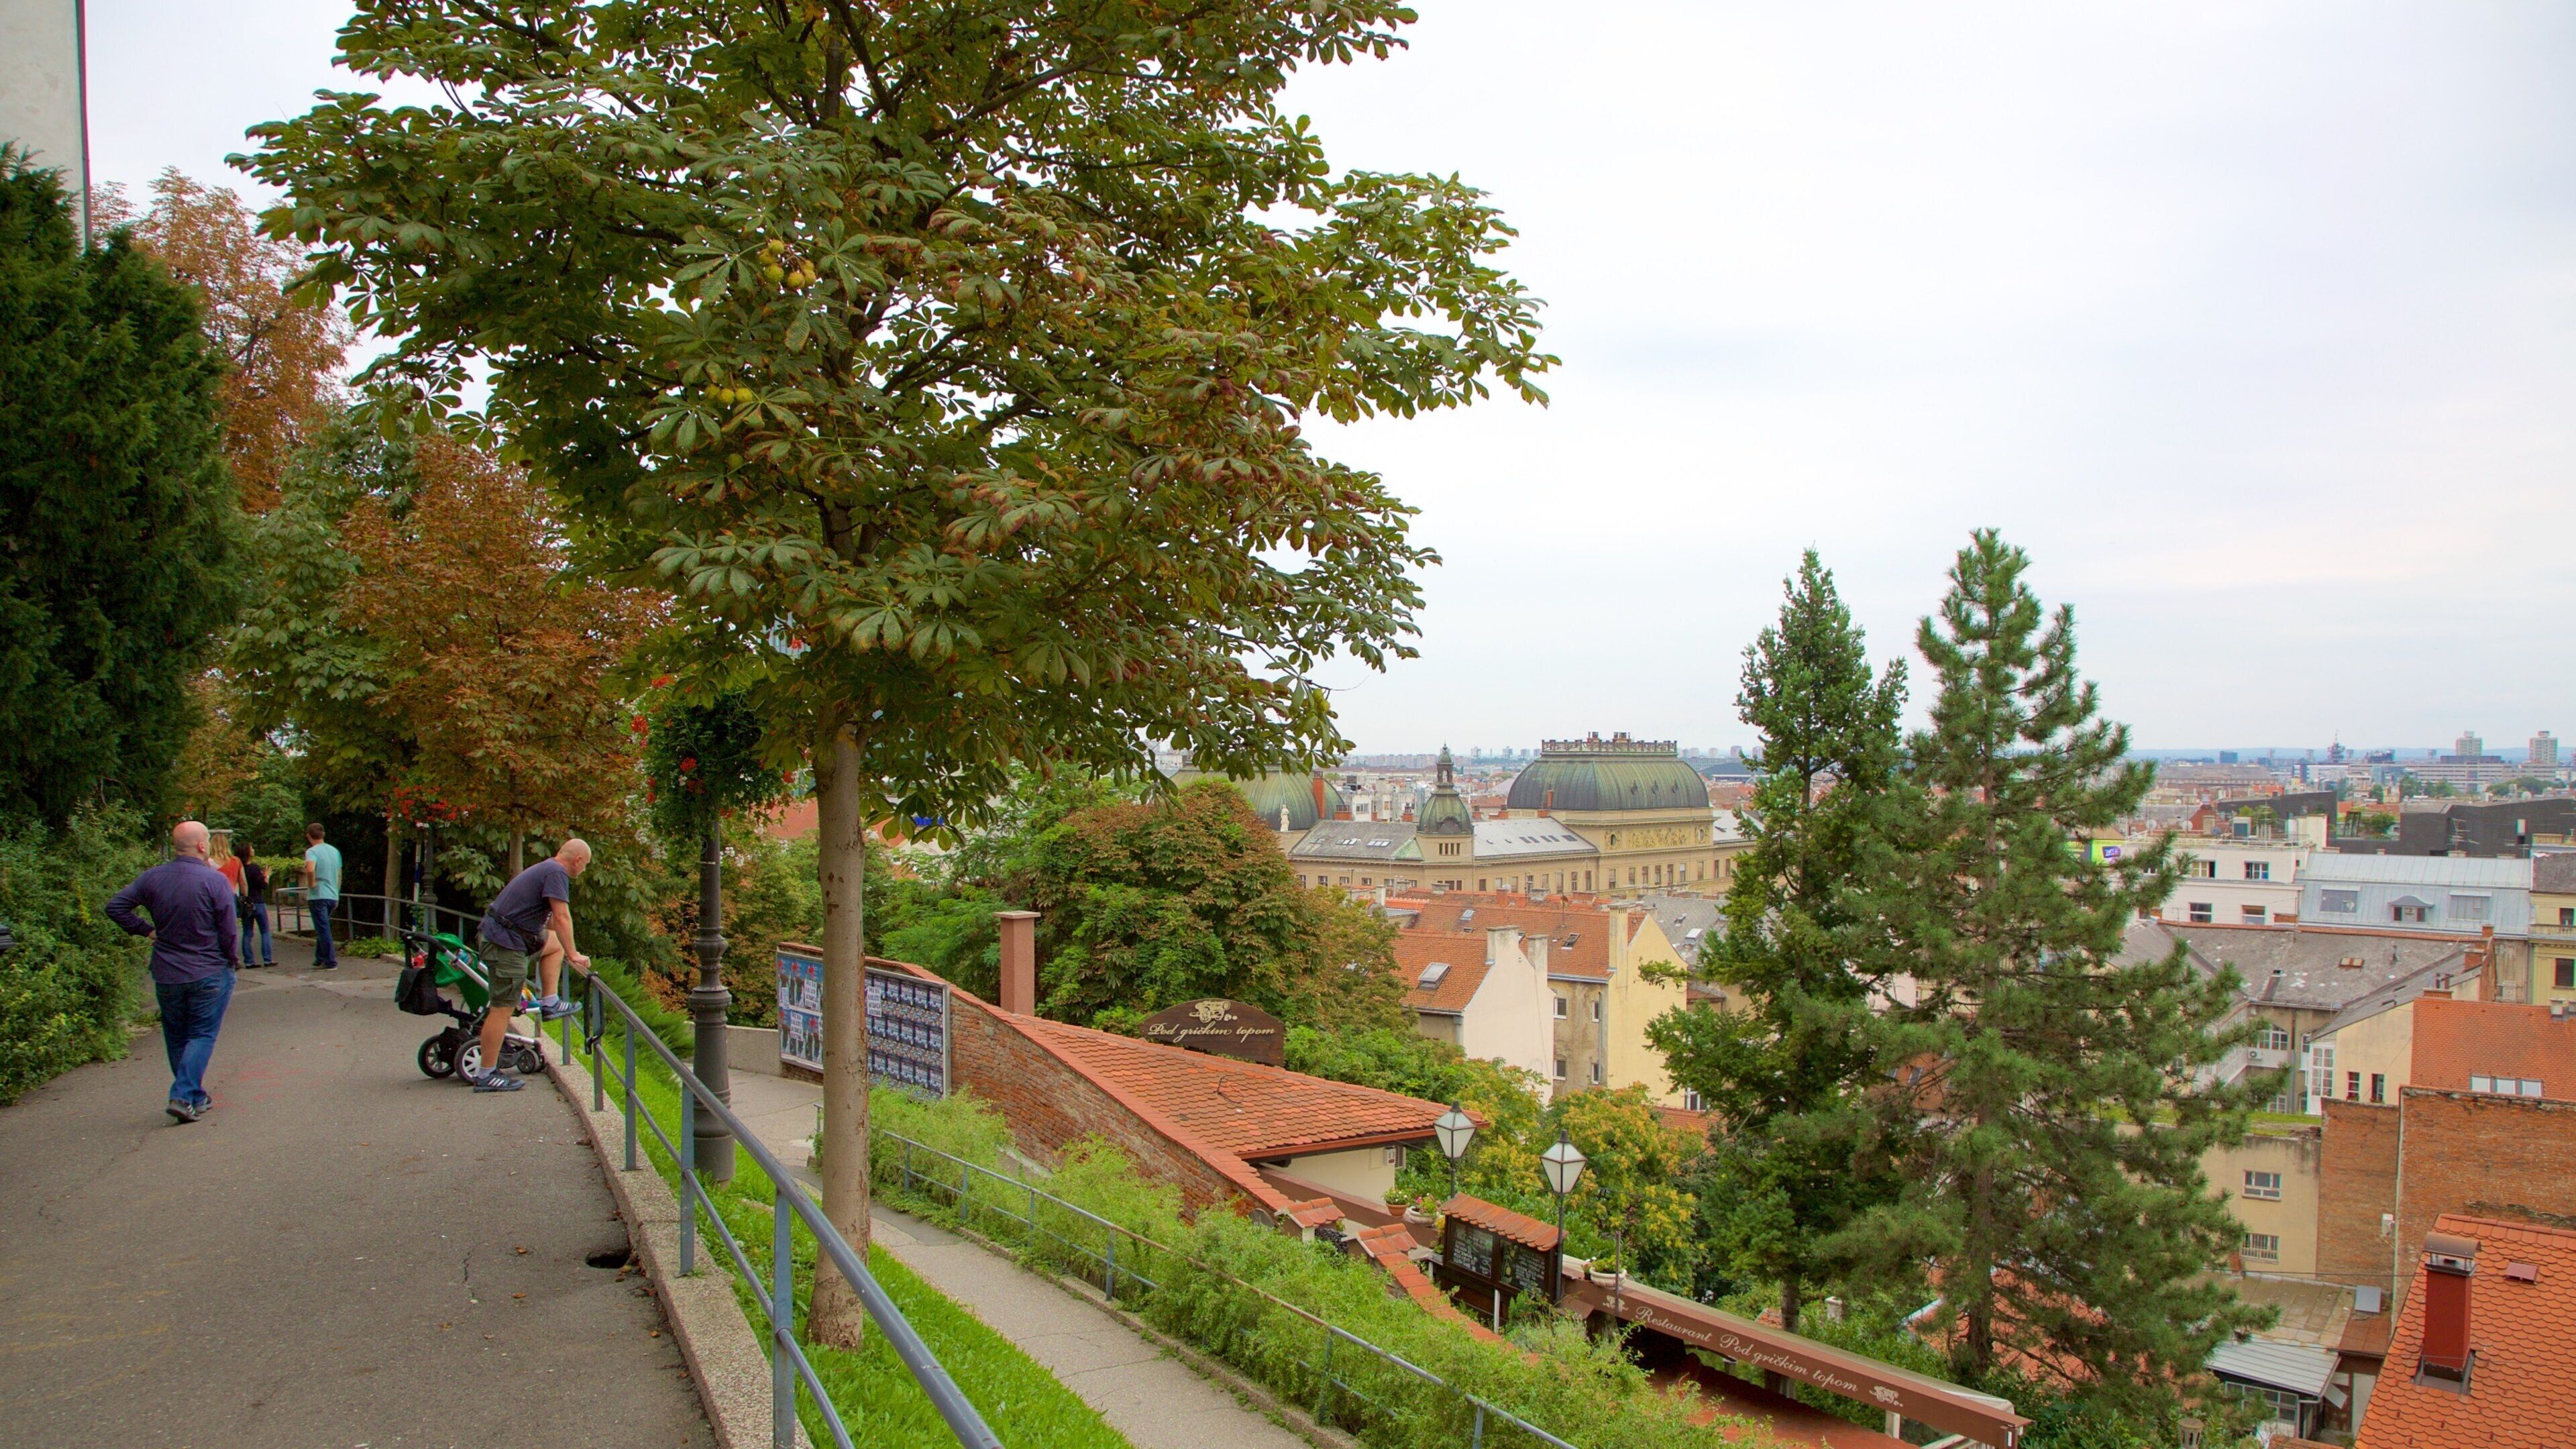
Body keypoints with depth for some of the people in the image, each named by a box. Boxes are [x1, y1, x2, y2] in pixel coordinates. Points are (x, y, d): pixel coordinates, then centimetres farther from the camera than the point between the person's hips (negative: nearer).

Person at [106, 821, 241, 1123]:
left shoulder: (152, 877, -1)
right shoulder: (215, 880, -15)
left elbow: (115, 907, 1)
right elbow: (229, 930, -13)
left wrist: (146, 930, 7)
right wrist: (232, 959, 3)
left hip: (166, 974, 4)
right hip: (210, 973, -4)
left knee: (176, 1037, 17)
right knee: (202, 1035, 4)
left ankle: (196, 1098, 24)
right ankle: (184, 1097, -8)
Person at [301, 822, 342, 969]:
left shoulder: (312, 851, -11)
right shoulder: (334, 851, 11)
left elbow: (310, 869, -32)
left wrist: (311, 885, -16)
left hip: (318, 896, -7)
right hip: (333, 896, 7)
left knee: (323, 930, -3)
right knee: (323, 929, 19)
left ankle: (331, 962, -4)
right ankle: (320, 959, 23)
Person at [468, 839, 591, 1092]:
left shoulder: (547, 868, 17)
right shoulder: (557, 873, -13)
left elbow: (551, 920, 28)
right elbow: (562, 917, -19)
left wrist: (567, 948, 35)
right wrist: (573, 954, -14)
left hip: (499, 933, 10)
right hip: (506, 943, -10)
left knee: (554, 943, 25)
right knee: (503, 1009, -7)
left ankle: (549, 1002, 17)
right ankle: (487, 1076, -3)